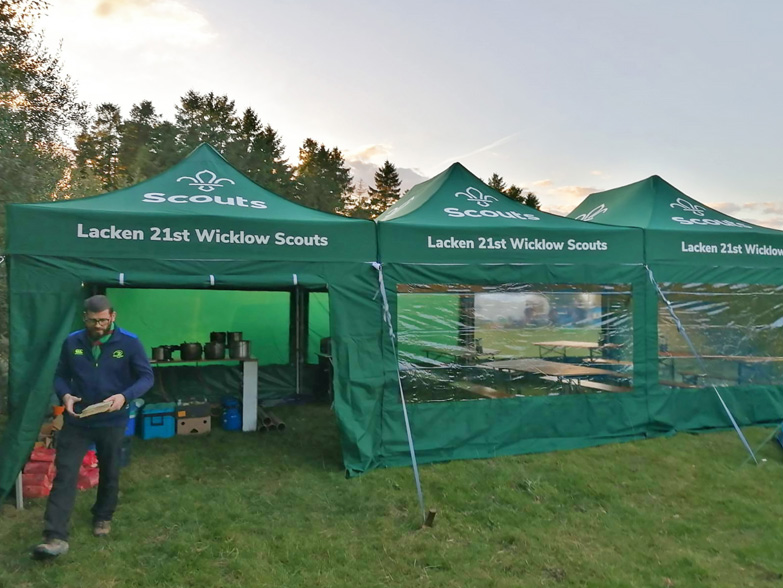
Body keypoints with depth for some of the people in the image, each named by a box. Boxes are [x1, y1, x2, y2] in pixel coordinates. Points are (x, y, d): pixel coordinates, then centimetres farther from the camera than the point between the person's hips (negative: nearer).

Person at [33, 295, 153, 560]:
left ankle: (103, 517, 38)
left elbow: (146, 377, -9)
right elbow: (60, 375, 6)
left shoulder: (129, 343, -11)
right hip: (77, 421, 1)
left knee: (109, 473, 15)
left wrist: (125, 396, -26)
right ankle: (55, 537, -5)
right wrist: (65, 395, -16)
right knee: (65, 473, -6)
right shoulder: (72, 342, -4)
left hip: (112, 422, -1)